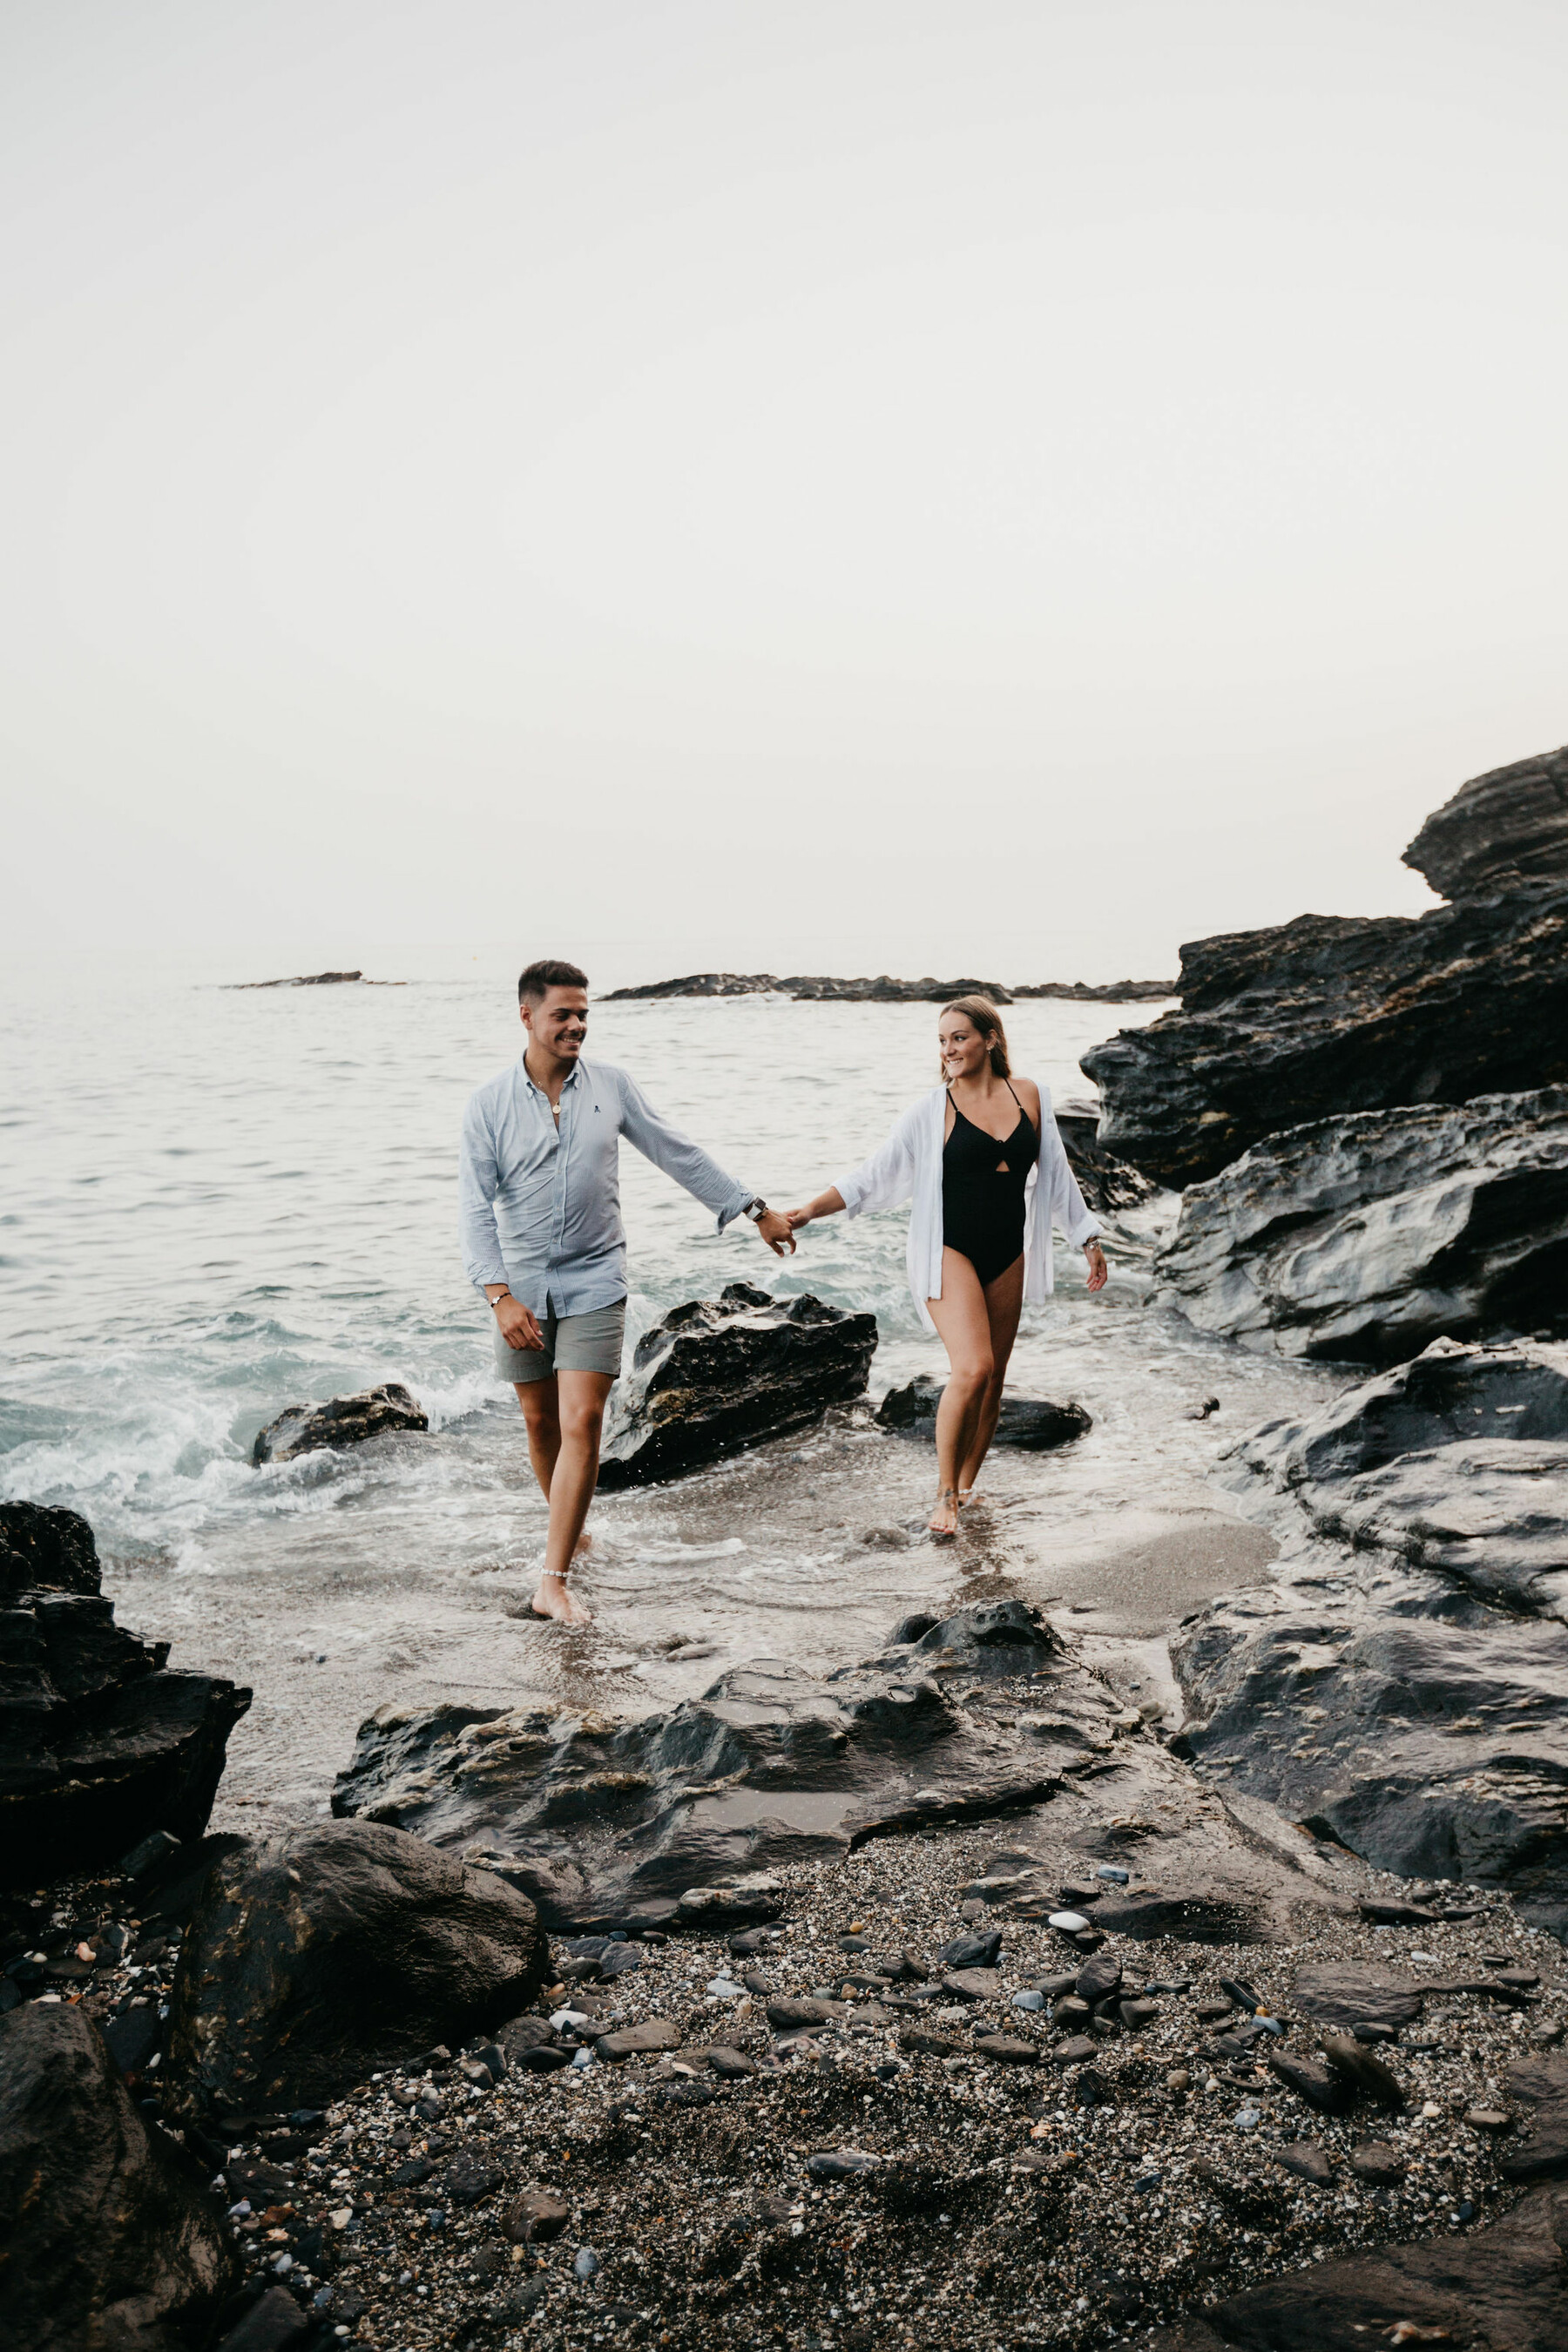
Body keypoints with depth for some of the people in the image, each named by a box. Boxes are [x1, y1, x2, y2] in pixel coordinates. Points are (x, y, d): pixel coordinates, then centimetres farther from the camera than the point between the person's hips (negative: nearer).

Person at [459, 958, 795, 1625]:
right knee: (541, 1423, 12)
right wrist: (500, 1296, -16)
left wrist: (756, 1209, 8)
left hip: (594, 1282, -1)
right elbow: (476, 1208, -6)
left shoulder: (610, 1085, -1)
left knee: (581, 1423, -10)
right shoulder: (488, 1105, -5)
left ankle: (553, 1582, -7)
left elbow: (679, 1155, 7)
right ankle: (568, 1529, 38)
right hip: (521, 1284, 1)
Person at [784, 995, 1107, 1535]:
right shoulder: (933, 1110, -5)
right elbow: (874, 1174, -5)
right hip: (949, 1252, -4)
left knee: (992, 1379, 7)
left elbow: (1055, 1172, 15)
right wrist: (808, 1212, -15)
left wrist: (1087, 1238, 18)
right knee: (971, 1369, -19)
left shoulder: (1029, 1096, 5)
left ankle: (966, 1487, 23)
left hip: (1008, 1256, 4)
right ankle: (945, 1495, -5)